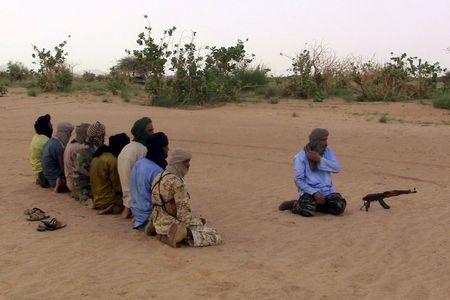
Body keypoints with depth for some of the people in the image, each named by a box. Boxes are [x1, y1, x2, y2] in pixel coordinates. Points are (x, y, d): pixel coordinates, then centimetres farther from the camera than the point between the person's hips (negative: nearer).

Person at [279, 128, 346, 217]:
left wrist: (320, 159, -16)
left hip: (327, 190, 4)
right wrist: (314, 193, -19)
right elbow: (299, 180, -7)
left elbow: (337, 168, -5)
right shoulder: (301, 156, -4)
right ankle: (296, 205, 3)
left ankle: (316, 205, 4)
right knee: (307, 211, -31)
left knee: (339, 207, -21)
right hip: (310, 190, -4)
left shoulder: (327, 151, 9)